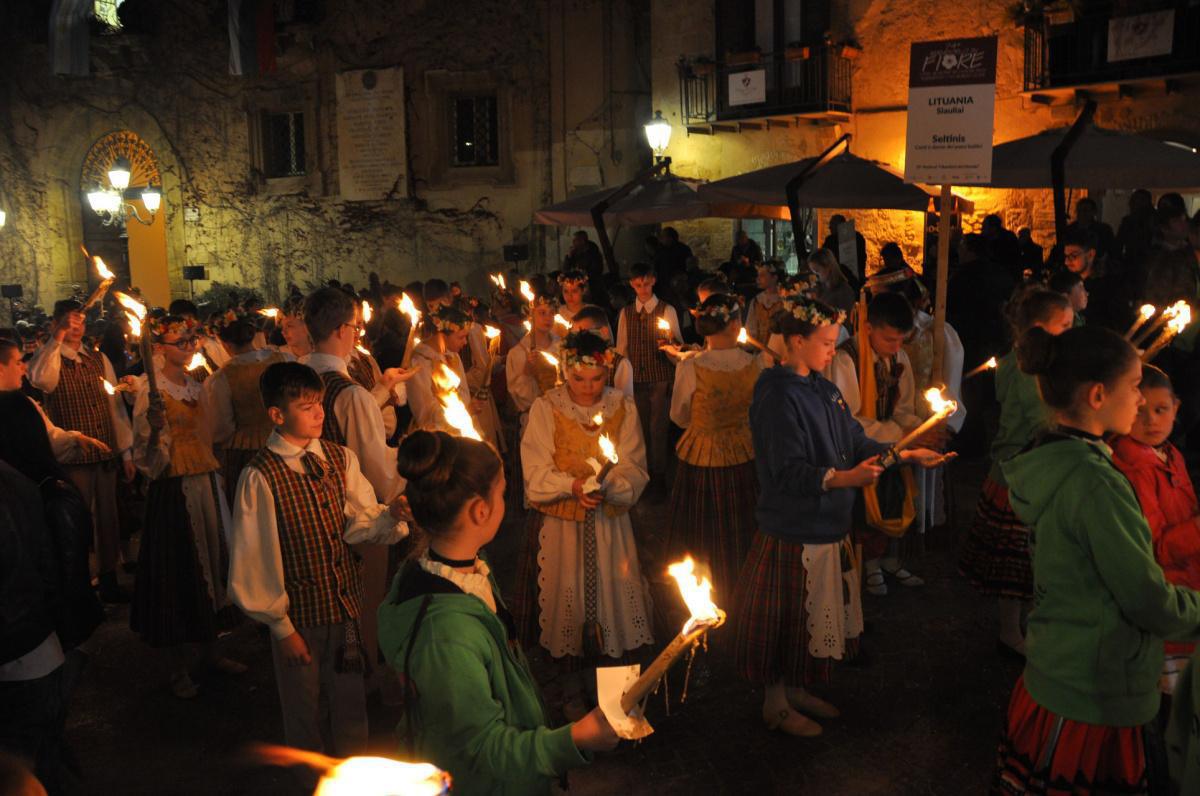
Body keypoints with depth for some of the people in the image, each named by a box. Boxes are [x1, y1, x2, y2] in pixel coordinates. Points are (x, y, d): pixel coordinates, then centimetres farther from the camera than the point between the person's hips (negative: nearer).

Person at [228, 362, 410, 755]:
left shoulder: (341, 458, 0)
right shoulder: (260, 477, -17)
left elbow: (360, 524, -7)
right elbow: (255, 560, -12)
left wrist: (391, 515, -29)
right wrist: (281, 626, -9)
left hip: (348, 604, 4)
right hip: (299, 616, -4)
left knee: (351, 706, 18)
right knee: (305, 712, 15)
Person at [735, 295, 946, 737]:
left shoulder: (822, 389, 8)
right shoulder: (778, 397, -20)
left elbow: (855, 441, 11)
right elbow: (787, 471, -25)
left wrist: (905, 455, 3)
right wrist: (841, 479, -35)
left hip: (825, 526, 9)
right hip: (793, 529, -9)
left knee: (814, 614, 20)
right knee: (788, 617, 5)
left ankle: (798, 692, 37)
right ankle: (776, 706, 23)